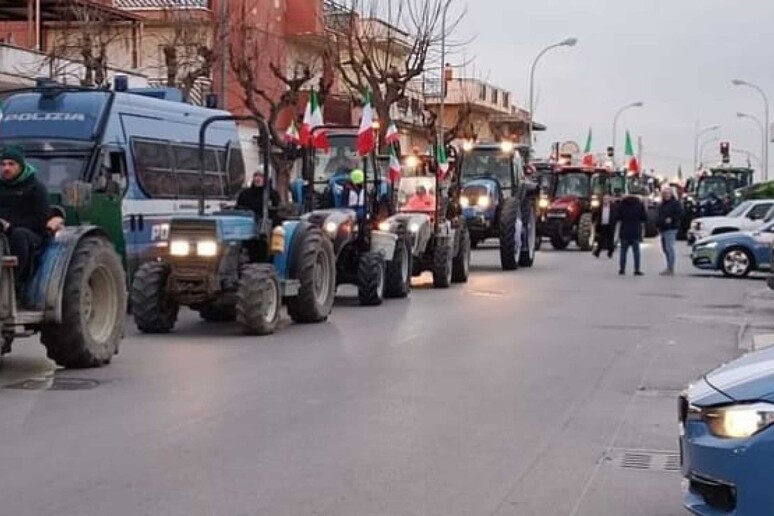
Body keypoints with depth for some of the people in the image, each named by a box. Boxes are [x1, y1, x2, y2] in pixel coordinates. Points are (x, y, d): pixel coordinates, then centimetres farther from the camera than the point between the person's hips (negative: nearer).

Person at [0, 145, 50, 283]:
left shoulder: (36, 187, 5)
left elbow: (43, 219, -3)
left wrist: (12, 226, -14)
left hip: (32, 234, -3)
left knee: (19, 234, -39)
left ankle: (17, 280, -38)